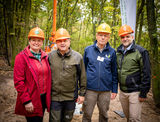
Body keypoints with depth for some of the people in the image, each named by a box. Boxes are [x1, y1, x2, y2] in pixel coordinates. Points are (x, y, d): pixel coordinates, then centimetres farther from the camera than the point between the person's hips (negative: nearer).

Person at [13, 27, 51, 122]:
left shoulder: (45, 56, 6)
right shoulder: (21, 57, -11)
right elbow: (18, 81, -14)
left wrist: (48, 95, 8)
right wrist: (26, 101, -16)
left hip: (44, 97, 6)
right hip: (31, 100, -5)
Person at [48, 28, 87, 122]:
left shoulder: (78, 57, -3)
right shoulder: (50, 56, -1)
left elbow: (83, 77, 1)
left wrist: (82, 93, 2)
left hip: (71, 97, 1)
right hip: (54, 97, 0)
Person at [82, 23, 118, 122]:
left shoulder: (112, 52, 2)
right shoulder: (88, 50, 1)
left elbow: (114, 72, 6)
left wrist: (114, 90, 5)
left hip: (106, 90, 1)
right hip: (90, 89, 0)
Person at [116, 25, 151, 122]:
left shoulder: (141, 51, -10)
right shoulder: (118, 52, 8)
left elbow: (146, 74, -12)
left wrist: (143, 93, -14)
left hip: (135, 92, -5)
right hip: (122, 91, 6)